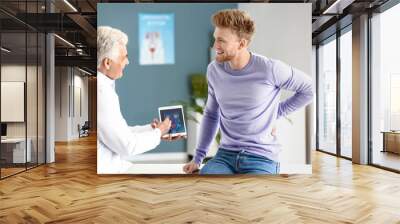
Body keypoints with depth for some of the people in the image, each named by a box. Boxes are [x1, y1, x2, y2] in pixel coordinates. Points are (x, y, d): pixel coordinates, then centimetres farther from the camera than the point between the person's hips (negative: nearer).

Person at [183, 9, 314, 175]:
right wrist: (198, 157, 8)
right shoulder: (214, 70, 0)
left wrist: (276, 113, -1)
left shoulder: (270, 69, -14)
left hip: (262, 158, -3)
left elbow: (309, 89, 1)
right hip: (225, 155, 4)